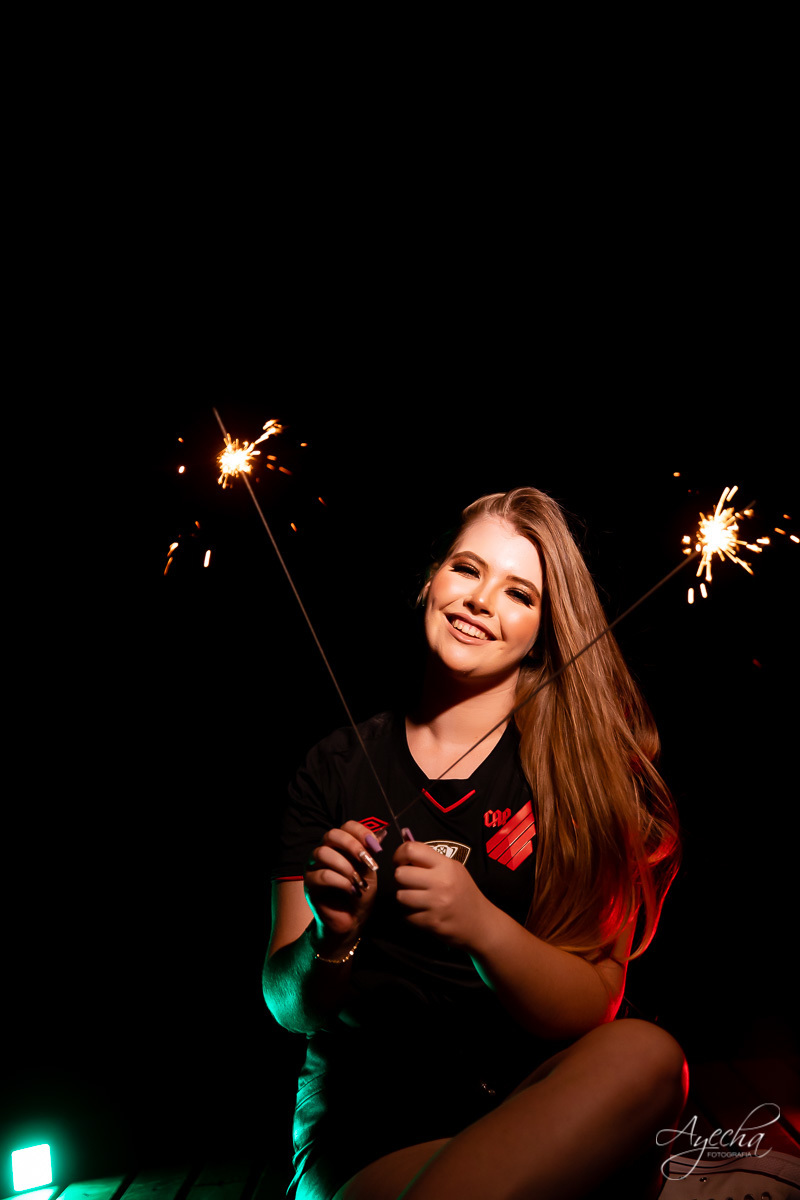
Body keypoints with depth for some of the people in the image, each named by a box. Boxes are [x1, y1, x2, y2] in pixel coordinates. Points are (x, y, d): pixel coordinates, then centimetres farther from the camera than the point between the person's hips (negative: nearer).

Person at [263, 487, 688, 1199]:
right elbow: (288, 1006, 2)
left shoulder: (581, 766, 0)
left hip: (532, 1106, 4)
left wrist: (481, 927, -26)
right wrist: (332, 940, -21)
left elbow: (592, 1007, -6)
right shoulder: (340, 767, 2)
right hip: (363, 1126, -3)